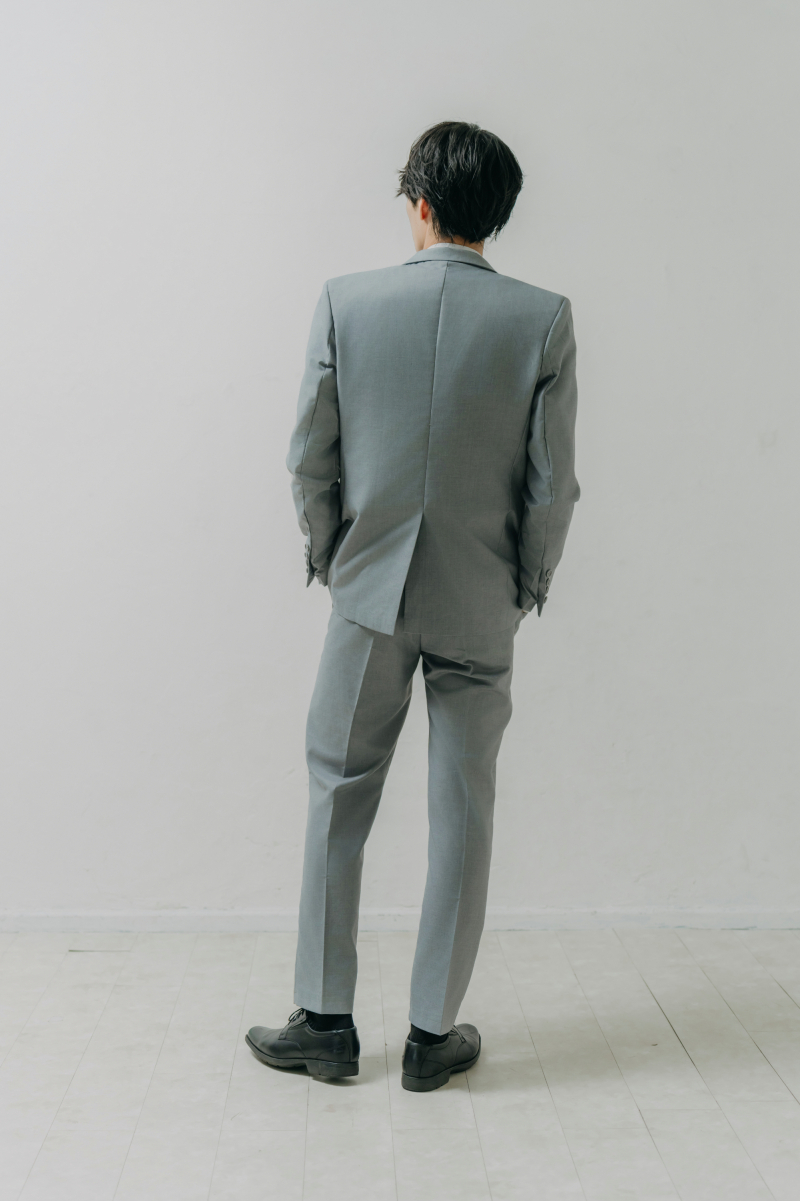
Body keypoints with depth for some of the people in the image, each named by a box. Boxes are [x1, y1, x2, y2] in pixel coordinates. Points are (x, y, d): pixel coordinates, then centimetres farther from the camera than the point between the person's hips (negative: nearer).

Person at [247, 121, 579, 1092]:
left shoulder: (345, 303, -6)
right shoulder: (543, 319, -7)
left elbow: (310, 457, -3)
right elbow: (553, 481, -6)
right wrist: (528, 585, 9)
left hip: (370, 587, 0)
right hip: (481, 606, 0)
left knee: (339, 800, 12)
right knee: (462, 812, 9)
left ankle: (325, 1021, 19)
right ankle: (434, 1033, 18)